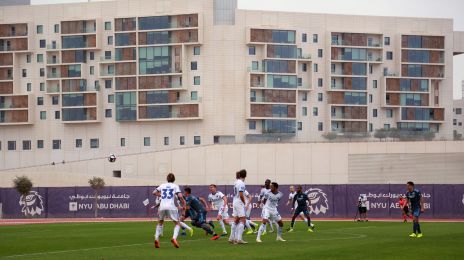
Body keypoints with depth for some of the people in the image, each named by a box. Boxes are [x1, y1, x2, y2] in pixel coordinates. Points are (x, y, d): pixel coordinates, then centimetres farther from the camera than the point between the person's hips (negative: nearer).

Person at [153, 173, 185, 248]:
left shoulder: (162, 185, 17)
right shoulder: (175, 186, 9)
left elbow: (154, 193, 21)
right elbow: (180, 196, -4)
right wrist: (184, 204, 8)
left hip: (162, 206, 3)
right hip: (171, 207, -3)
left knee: (160, 223, 24)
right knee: (177, 223, 9)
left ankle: (156, 238, 3)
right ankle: (174, 238, -17)